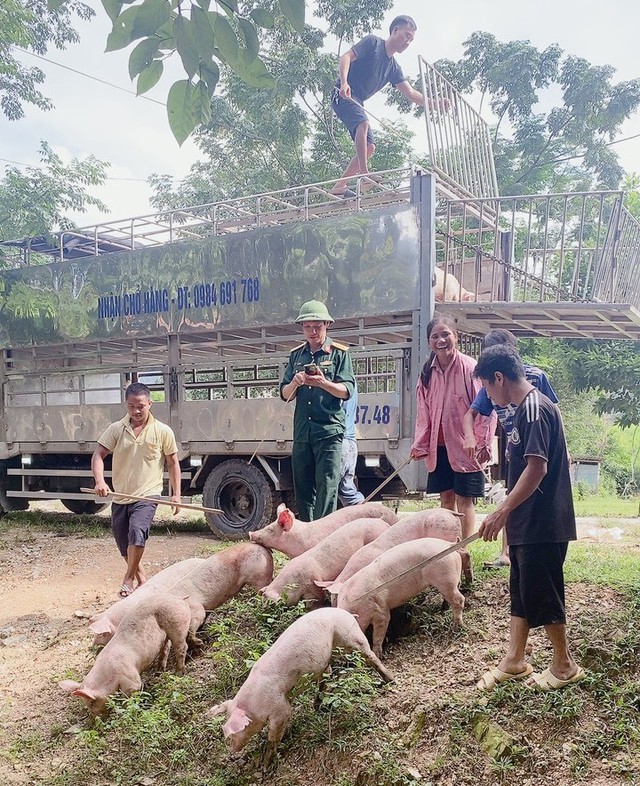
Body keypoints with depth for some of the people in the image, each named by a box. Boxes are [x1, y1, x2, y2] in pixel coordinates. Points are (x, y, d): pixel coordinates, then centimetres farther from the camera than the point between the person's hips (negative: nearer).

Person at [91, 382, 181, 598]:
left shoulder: (162, 431, -4)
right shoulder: (116, 429, -1)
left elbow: (173, 463, 3)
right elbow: (98, 454, -6)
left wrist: (176, 494, -2)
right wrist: (99, 481, -24)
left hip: (146, 496, -4)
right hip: (120, 497, 4)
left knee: (137, 532, -26)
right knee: (123, 543, 14)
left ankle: (128, 579, -7)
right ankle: (140, 578, 37)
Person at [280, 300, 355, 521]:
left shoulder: (339, 353, 4)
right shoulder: (296, 355, 16)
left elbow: (347, 391, -5)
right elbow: (285, 395, 13)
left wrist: (322, 383, -21)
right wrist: (294, 383, -9)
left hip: (329, 431, -5)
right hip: (302, 432, 5)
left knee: (327, 487, -9)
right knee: (302, 489, 9)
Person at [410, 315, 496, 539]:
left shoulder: (469, 367, -12)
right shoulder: (428, 372, 6)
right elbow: (423, 413, 10)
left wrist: (483, 442, -15)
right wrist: (419, 445, 7)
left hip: (465, 445, -5)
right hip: (439, 445, 6)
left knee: (464, 498, 1)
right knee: (446, 496, 13)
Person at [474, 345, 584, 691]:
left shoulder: (534, 408, -18)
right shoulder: (527, 408, 12)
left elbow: (537, 467, -26)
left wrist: (503, 510, -25)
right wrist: (509, 512, 21)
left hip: (542, 525, -10)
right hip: (528, 523, 10)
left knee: (541, 594, 3)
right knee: (520, 592, 16)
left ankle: (564, 665, 20)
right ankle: (514, 661, 27)